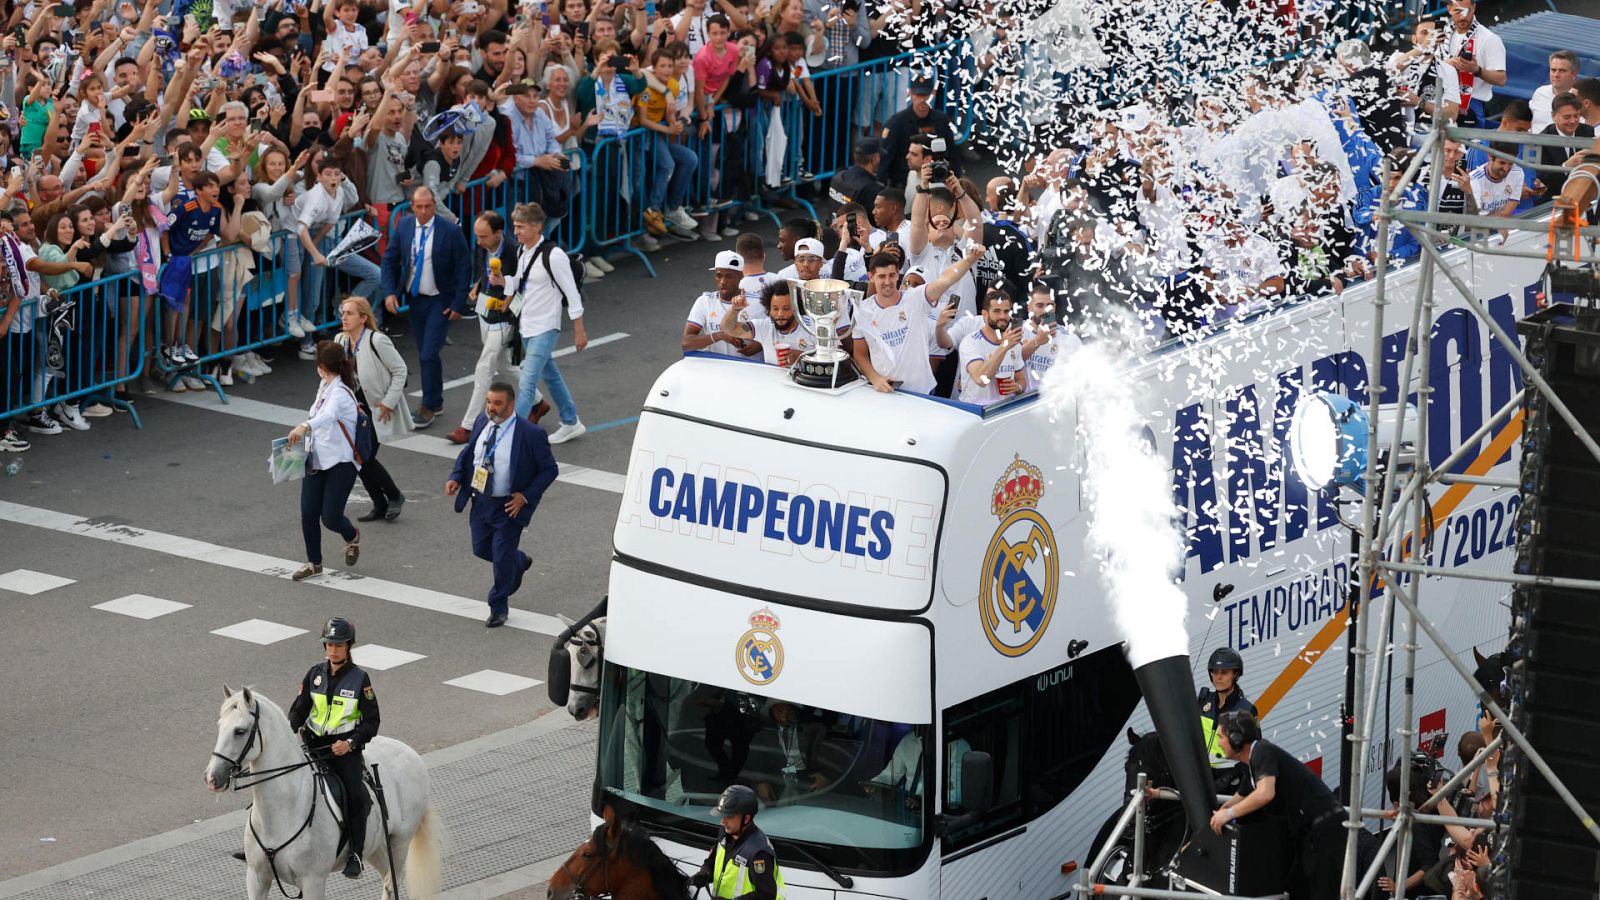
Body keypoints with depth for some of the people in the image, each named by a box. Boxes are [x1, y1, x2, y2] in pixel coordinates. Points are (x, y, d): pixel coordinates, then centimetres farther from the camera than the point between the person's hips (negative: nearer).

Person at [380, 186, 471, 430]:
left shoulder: (450, 231, -15)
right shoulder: (404, 226, -2)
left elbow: (464, 268, -10)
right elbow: (389, 260, 5)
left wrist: (459, 304, -12)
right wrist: (389, 292, -7)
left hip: (440, 300, -5)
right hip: (415, 298, 5)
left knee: (429, 354, -12)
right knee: (423, 354, 14)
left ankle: (429, 407, 0)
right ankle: (436, 401, 29)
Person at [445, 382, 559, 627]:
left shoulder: (531, 434, -20)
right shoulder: (482, 423, -2)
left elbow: (549, 469, -12)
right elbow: (468, 452, 13)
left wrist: (526, 496, -20)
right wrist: (456, 478, -3)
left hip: (509, 506, -6)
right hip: (481, 501, 6)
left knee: (502, 558, 1)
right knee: (481, 549, 17)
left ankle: (498, 608, 22)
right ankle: (519, 562, 47)